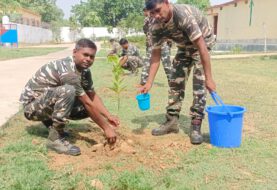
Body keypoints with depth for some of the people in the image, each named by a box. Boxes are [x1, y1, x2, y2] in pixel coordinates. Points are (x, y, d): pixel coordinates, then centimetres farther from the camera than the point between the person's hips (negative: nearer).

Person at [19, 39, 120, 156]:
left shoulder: (84, 70, -1)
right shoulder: (67, 71, -29)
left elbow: (93, 96, 7)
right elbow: (88, 103, -28)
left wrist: (108, 116, -5)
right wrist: (106, 128, -23)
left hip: (50, 104, 9)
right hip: (32, 106, -9)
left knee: (90, 109, -4)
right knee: (68, 90, -35)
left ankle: (50, 120, 14)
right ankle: (55, 138, -23)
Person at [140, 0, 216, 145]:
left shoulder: (184, 15, -39)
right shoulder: (157, 27, -19)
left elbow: (201, 46, -39)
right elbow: (156, 54, -12)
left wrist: (208, 78, -39)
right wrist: (149, 83, -21)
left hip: (203, 41, -5)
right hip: (184, 46, 6)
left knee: (199, 83, -16)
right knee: (176, 81, 0)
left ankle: (196, 126, -11)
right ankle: (172, 121, 10)